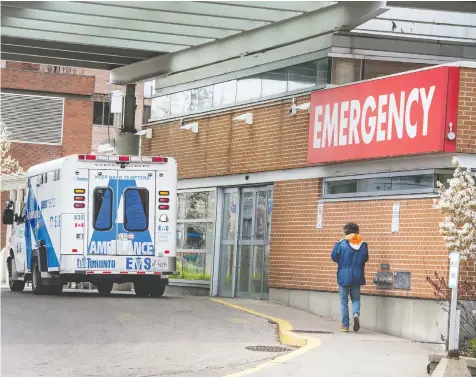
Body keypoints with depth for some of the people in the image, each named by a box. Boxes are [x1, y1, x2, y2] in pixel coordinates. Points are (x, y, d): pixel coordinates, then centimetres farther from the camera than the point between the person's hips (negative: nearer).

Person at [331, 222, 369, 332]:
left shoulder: (341, 243, -9)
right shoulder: (363, 245, 0)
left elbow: (334, 257, -2)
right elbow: (365, 259, 9)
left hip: (344, 275, -2)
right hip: (357, 276, 2)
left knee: (344, 301, 7)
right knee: (356, 299, 15)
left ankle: (345, 325, 7)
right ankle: (356, 314, -14)